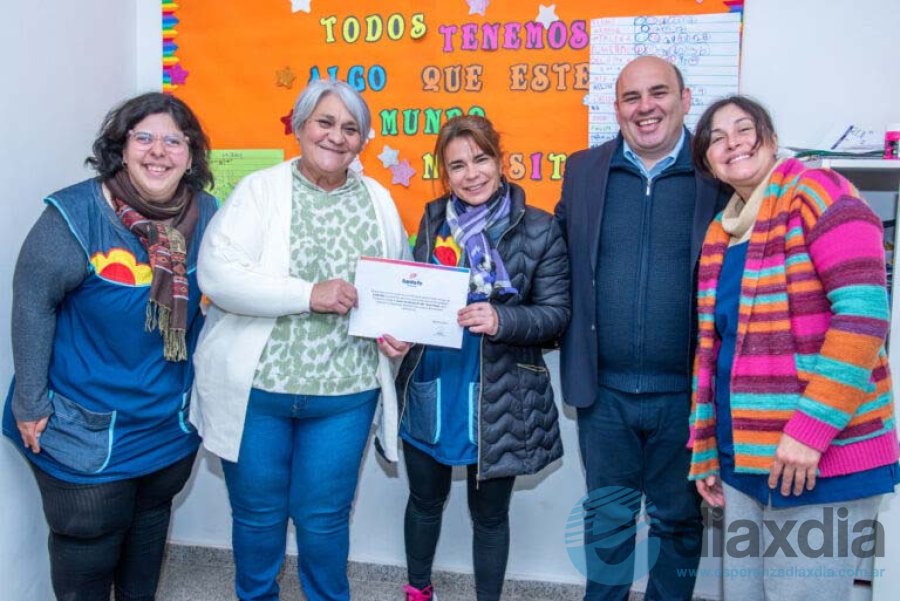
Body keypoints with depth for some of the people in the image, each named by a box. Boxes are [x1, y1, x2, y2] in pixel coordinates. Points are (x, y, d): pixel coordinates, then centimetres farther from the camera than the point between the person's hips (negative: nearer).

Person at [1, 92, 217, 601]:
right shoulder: (76, 216, -18)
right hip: (87, 426, -4)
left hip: (173, 421, 5)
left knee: (151, 521, 24)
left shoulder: (206, 215, -6)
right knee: (87, 540, 13)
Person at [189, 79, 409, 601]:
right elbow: (217, 273, -16)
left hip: (345, 392, 2)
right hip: (256, 386, -1)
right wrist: (308, 294, -24)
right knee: (257, 511, 15)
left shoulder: (379, 200, 6)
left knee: (324, 517, 12)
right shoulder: (261, 189, -5)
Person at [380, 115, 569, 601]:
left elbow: (556, 314, -10)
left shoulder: (539, 229, -10)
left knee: (489, 513, 15)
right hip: (427, 389, 4)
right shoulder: (434, 218, 2)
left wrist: (501, 319, -28)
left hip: (496, 398, -3)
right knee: (425, 500, 23)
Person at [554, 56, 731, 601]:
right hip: (603, 390, 2)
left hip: (684, 391, -1)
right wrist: (569, 350, 2)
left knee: (679, 519, 17)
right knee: (608, 515, 18)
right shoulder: (583, 170, 3)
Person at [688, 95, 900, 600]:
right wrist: (706, 451, 13)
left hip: (823, 460, -7)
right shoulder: (719, 235, 14)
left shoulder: (817, 191, -7)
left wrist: (812, 427, -22)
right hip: (745, 460, 7)